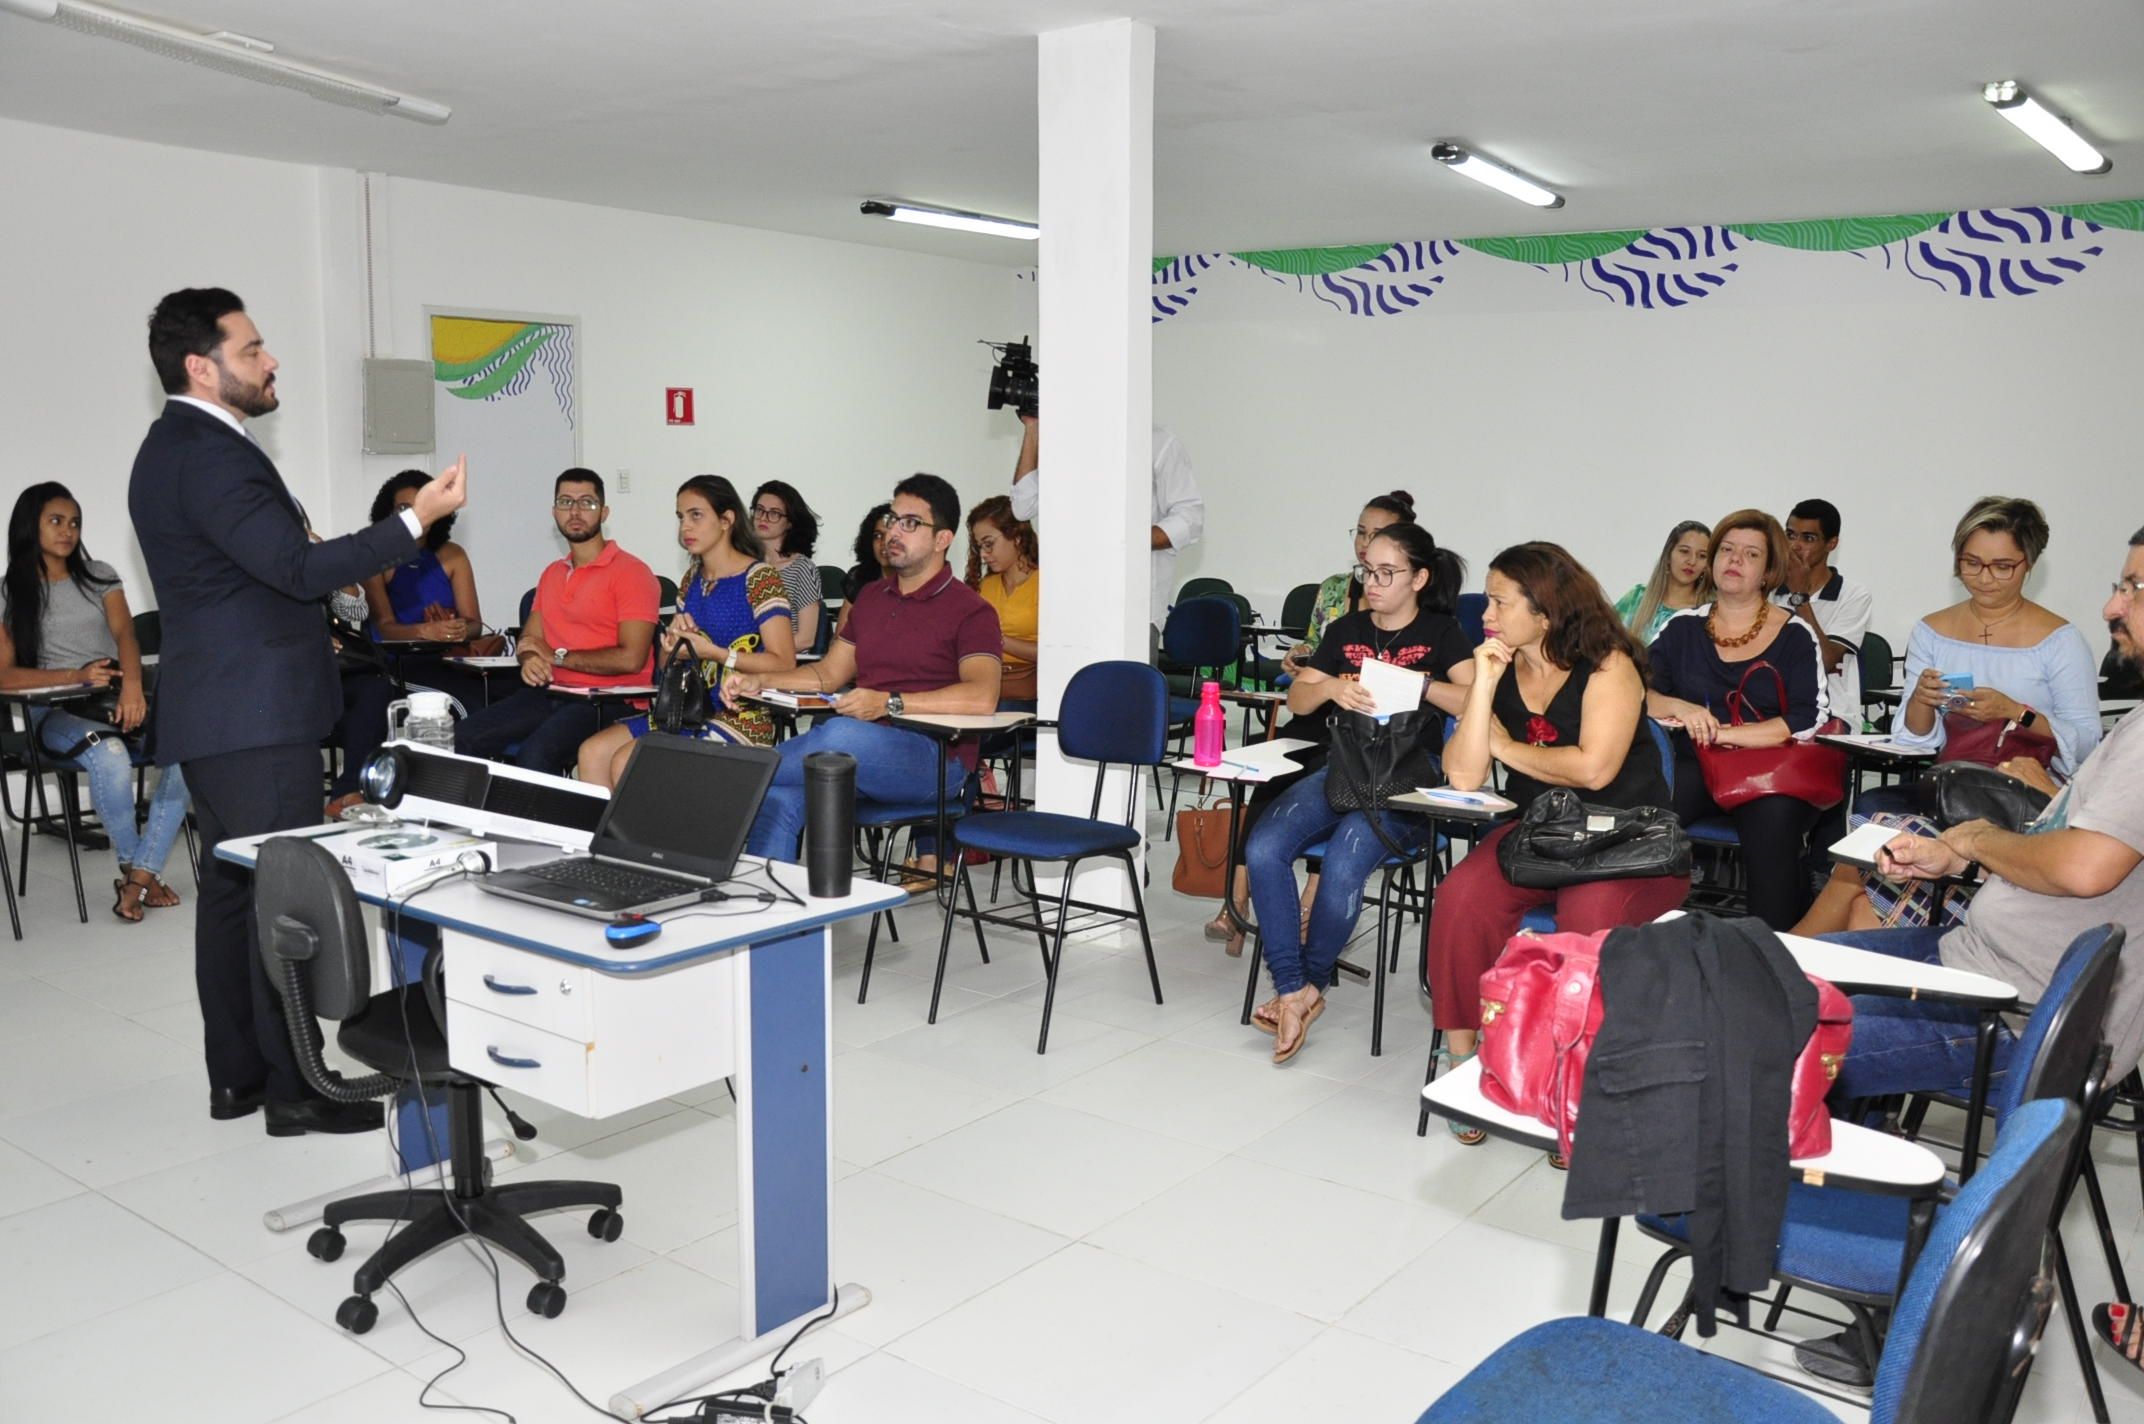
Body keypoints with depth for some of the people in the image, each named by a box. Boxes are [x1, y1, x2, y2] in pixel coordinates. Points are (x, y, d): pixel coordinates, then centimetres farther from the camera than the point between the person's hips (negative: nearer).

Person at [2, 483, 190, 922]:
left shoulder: (99, 575, 15)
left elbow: (124, 632, -2)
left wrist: (132, 684, -23)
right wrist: (77, 676, -17)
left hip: (119, 699, 3)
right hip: (56, 713, -3)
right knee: (110, 754, -38)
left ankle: (139, 876, -24)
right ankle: (135, 869, -16)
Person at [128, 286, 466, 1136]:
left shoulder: (171, 449, 16)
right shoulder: (211, 455, -17)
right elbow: (300, 567, -25)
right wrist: (417, 519, -25)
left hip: (213, 714, 11)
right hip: (257, 715, -11)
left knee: (232, 886, 13)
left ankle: (236, 1075, 22)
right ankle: (294, 1089, 1)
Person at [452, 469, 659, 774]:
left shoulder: (630, 572, -4)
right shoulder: (552, 574, 22)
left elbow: (630, 659, -14)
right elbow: (529, 640, 21)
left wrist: (557, 656, -4)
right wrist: (529, 660, -5)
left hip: (608, 700, -7)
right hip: (550, 692, 7)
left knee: (534, 755, -33)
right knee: (461, 738, -14)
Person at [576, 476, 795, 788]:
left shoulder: (759, 578, -8)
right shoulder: (693, 578, 15)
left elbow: (783, 663, -17)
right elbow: (667, 666, 19)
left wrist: (713, 652, -21)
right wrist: (674, 637, -3)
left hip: (741, 717, -8)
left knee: (626, 762, -20)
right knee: (593, 752, -8)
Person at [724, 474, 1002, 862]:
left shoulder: (969, 611, -2)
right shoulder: (870, 597, 23)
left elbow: (982, 697, -19)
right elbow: (827, 675, 27)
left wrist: (889, 703, -25)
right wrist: (759, 682, 11)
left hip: (933, 758, -6)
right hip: (863, 751, 6)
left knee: (841, 733, -36)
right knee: (774, 800, -24)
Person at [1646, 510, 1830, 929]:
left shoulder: (1795, 635, 4)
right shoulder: (1684, 627, 11)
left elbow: (1809, 720, -7)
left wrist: (1723, 733, -14)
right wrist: (1679, 708, -15)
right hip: (1693, 765, 2)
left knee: (1773, 822, -35)